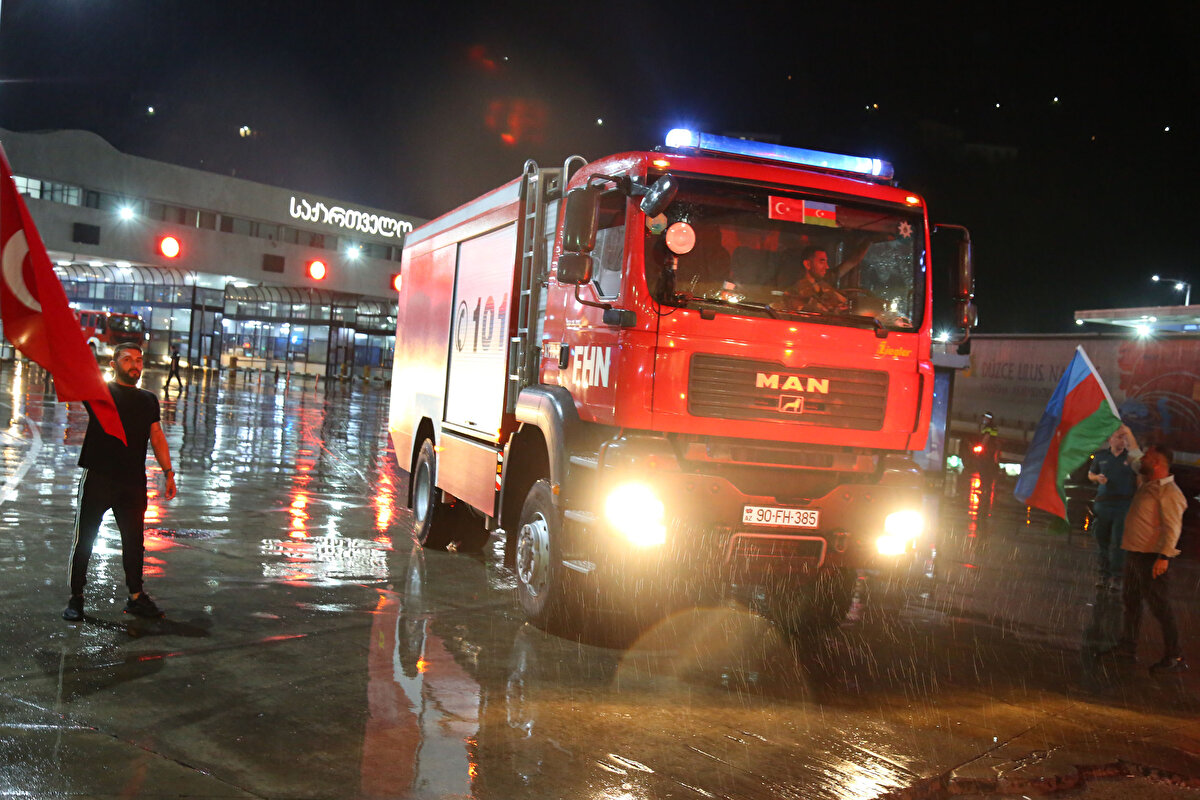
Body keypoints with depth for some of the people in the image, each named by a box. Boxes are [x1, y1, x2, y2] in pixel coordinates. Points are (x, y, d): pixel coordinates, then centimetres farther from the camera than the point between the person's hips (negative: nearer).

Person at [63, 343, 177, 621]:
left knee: (134, 541, 10)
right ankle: (76, 598, 14)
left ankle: (136, 597, 21)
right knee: (84, 540, 3)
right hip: (97, 480, -3)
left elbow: (157, 437, 18)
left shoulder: (148, 400, 15)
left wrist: (168, 473, 12)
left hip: (134, 483, 4)